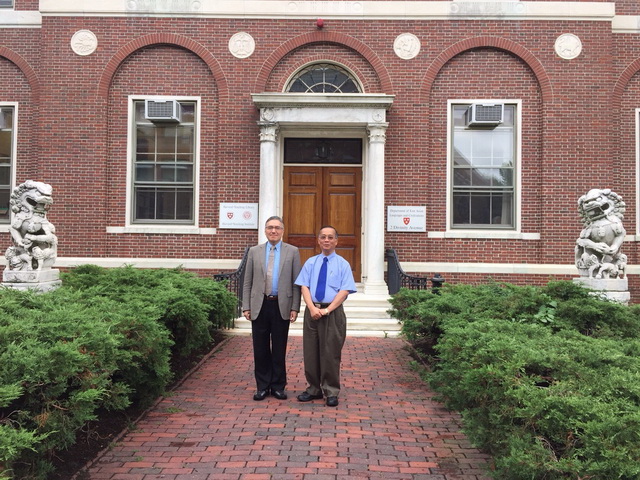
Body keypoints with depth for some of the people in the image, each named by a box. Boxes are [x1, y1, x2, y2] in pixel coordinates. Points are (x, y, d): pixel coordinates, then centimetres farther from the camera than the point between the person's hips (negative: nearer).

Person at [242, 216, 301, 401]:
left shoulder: (292, 252, 3)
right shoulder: (254, 251, 8)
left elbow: (296, 282, 1)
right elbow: (248, 282, 7)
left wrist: (295, 308, -5)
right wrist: (246, 307, 0)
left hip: (282, 306, -1)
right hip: (259, 306, 1)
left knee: (279, 349, 7)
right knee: (260, 349, 6)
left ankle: (278, 386, 19)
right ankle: (263, 386, 18)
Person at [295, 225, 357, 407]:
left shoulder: (342, 264, 3)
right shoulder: (310, 262, 11)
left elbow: (344, 291, -7)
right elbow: (304, 286, 2)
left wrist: (327, 310, -16)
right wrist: (312, 308, -14)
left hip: (333, 312, -3)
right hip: (312, 310, 3)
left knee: (330, 353, 1)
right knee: (310, 352, 7)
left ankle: (331, 392, 13)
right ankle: (314, 389, 20)